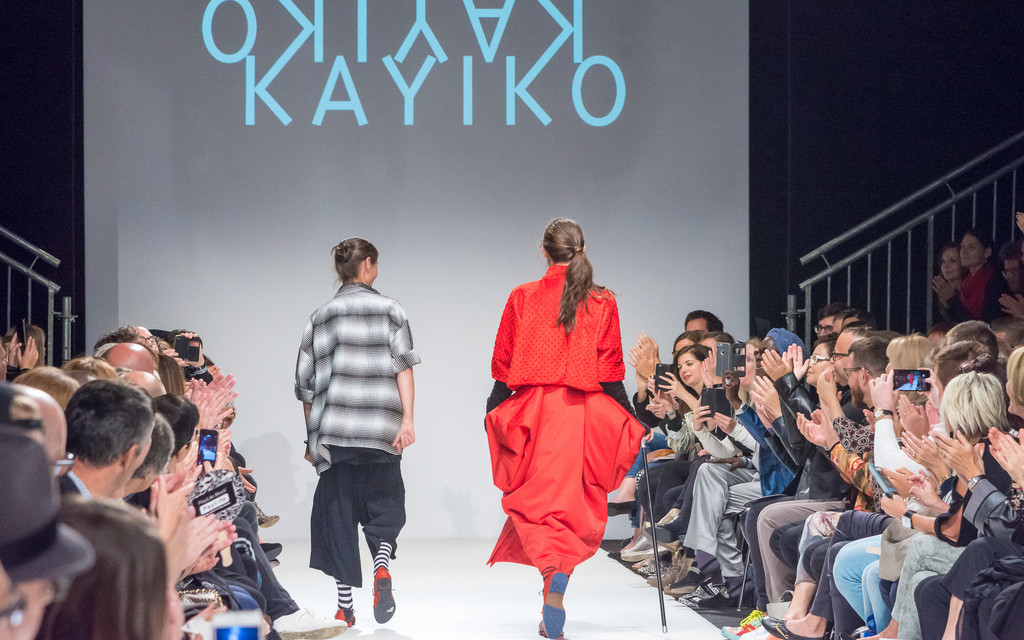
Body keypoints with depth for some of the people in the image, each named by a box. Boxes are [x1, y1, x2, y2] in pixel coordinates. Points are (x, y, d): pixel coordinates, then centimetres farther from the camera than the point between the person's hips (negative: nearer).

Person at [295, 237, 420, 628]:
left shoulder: (320, 318, 10)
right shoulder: (390, 310, 5)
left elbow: (306, 385, 10)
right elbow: (402, 367, -7)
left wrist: (312, 437, 16)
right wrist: (407, 420, -10)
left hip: (334, 432, 1)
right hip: (381, 430, -1)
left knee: (338, 511, 6)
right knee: (385, 504, 13)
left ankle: (345, 606, 1)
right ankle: (381, 565, -16)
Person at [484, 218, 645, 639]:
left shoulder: (522, 298, 2)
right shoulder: (602, 303, 2)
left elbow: (503, 367, 5)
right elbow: (610, 374, 2)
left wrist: (491, 414, 15)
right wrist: (632, 422, 12)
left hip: (532, 410, -1)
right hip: (584, 414, 1)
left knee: (537, 500, 2)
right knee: (573, 504, 8)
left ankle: (552, 573, -25)